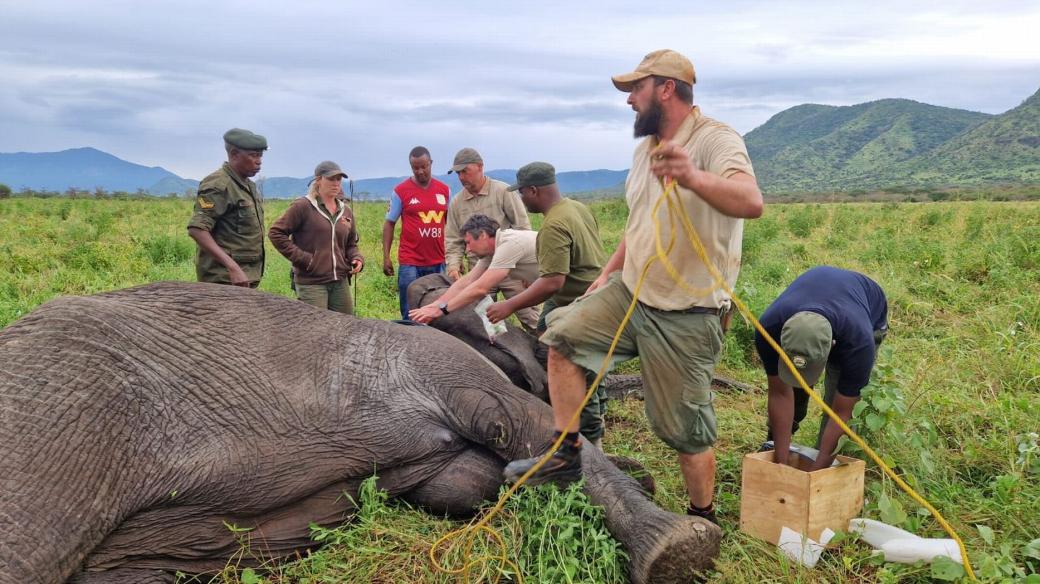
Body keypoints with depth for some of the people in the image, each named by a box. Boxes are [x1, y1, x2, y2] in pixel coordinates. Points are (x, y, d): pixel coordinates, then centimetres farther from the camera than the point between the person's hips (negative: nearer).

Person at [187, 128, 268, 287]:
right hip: (225, 279, -9)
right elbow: (197, 229, -21)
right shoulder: (218, 185, -12)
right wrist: (232, 267, -28)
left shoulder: (249, 186, 16)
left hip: (246, 277, 9)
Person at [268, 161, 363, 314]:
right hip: (312, 283, -6)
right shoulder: (303, 206, -5)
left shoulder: (345, 211, 13)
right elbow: (276, 233, -6)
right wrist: (302, 258, -11)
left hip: (340, 282, 6)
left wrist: (357, 258, 2)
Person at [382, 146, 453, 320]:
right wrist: (386, 257, -4)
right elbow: (389, 224, 3)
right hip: (410, 264, -3)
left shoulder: (444, 190, 7)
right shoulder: (400, 191, -2)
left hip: (438, 263, 3)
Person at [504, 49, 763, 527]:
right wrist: (608, 272, 22)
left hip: (685, 314, -8)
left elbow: (751, 202, -38)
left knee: (685, 428, 1)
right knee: (563, 334, 3)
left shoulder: (715, 140, -17)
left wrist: (693, 177, -56)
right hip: (630, 291, 8)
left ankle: (703, 518, 24)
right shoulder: (646, 147, 12)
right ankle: (567, 453, 12)